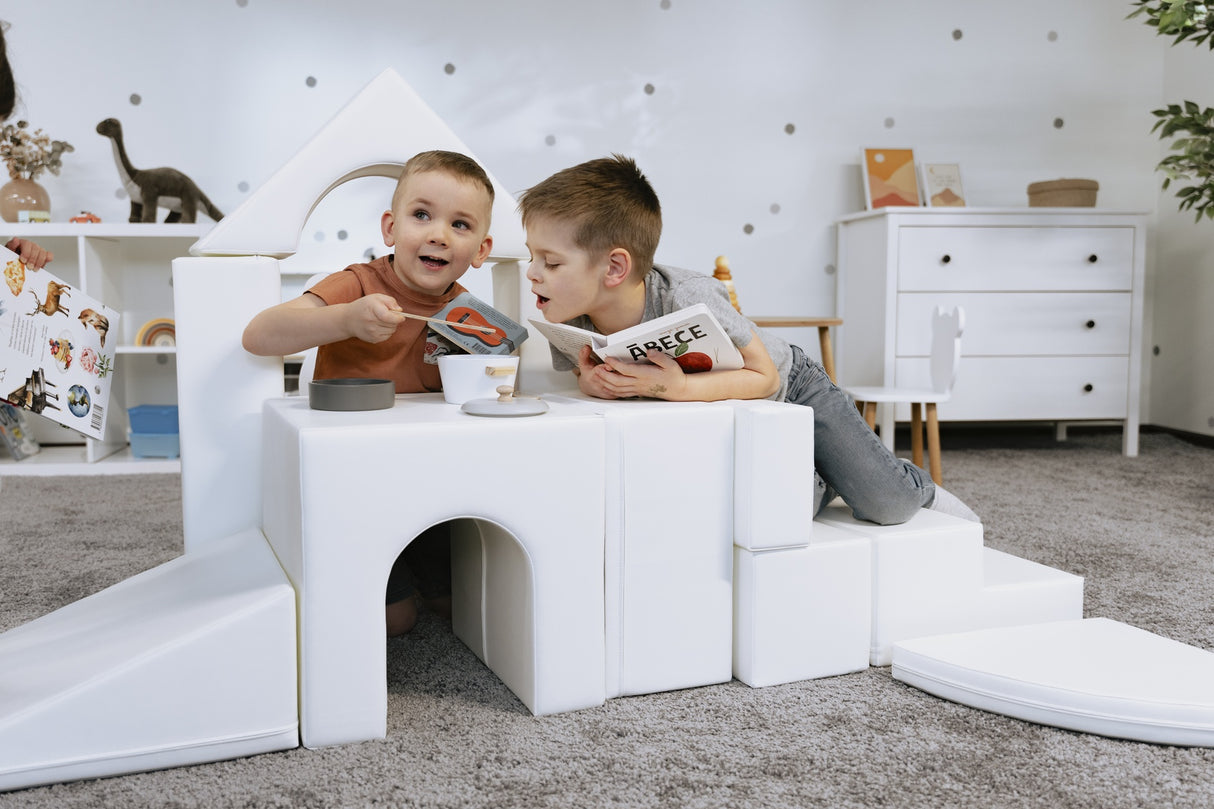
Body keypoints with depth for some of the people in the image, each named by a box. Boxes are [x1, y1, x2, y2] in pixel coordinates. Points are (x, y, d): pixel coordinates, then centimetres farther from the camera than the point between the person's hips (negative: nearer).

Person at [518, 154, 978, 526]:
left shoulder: (687, 299, -40)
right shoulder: (568, 318, -24)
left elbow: (765, 377, -31)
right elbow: (578, 371, -5)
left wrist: (680, 387, -48)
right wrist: (592, 380, -31)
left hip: (788, 387, -4)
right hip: (718, 418, 4)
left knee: (889, 507, -4)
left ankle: (920, 489, 33)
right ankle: (819, 487, 24)